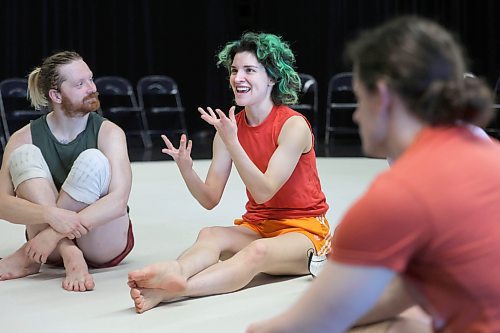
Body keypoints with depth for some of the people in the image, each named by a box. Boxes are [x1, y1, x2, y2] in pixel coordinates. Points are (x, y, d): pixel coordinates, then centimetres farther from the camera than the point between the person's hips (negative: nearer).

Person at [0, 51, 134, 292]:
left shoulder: (108, 133, -9)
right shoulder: (24, 138, -5)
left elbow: (118, 200, -23)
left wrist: (54, 232, -33)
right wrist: (50, 215, -36)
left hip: (105, 244, -1)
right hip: (52, 245, 2)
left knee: (92, 161, -25)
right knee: (24, 154, -17)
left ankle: (30, 257, -20)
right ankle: (70, 257, -30)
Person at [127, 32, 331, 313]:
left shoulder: (293, 125, -13)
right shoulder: (230, 126, 2)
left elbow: (264, 192, -21)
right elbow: (210, 199, -2)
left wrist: (231, 142, -30)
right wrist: (186, 169, -23)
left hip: (303, 229, -5)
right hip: (257, 226, 5)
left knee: (258, 252, -36)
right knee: (209, 235, -26)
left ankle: (172, 290, -59)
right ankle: (175, 272, -59)